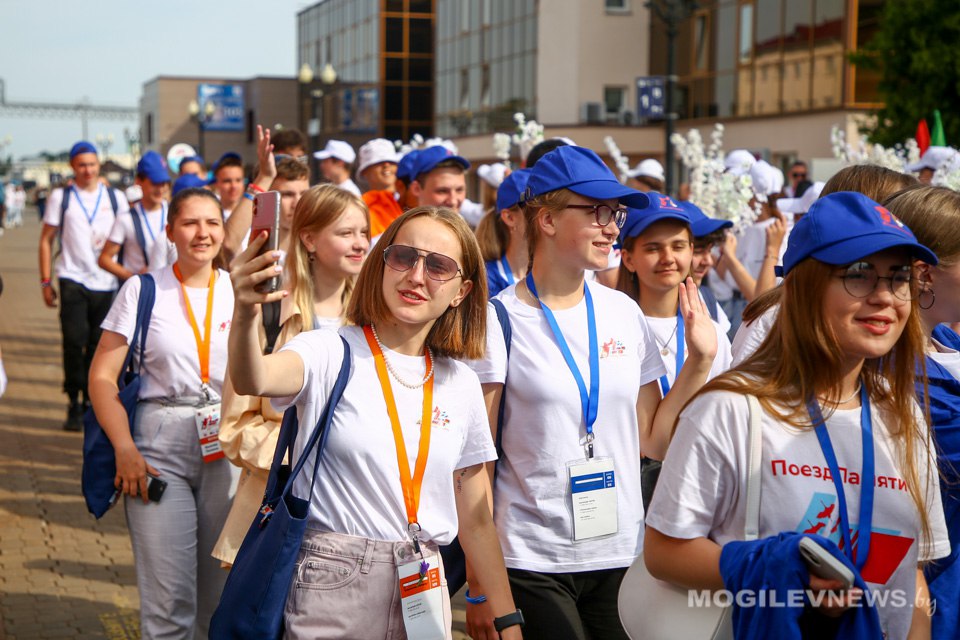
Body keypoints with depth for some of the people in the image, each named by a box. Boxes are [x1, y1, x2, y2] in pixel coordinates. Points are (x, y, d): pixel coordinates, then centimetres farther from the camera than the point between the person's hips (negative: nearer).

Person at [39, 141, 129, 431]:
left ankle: (91, 402, 17)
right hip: (73, 280, -2)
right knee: (74, 342, -10)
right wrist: (45, 281, 0)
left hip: (106, 284, 2)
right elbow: (46, 240, 6)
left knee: (99, 346, 5)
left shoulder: (115, 198, 8)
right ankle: (74, 404, 0)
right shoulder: (60, 197, 5)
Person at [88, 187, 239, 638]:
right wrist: (125, 449, -13)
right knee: (169, 603, -5)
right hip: (160, 448, -2)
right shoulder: (143, 291, -1)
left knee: (222, 594, 12)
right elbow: (102, 376, -3)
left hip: (229, 449, 3)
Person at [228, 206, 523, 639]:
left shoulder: (460, 384, 6)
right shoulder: (331, 355, -8)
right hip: (330, 589, -4)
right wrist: (246, 314, -51)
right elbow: (253, 381, -31)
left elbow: (475, 520, 11)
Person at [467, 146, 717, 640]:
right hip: (529, 564, -4)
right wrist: (479, 585, -9)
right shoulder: (501, 320, -9)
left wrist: (700, 360, -2)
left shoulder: (624, 313, 4)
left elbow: (653, 442, 7)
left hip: (621, 558, 4)